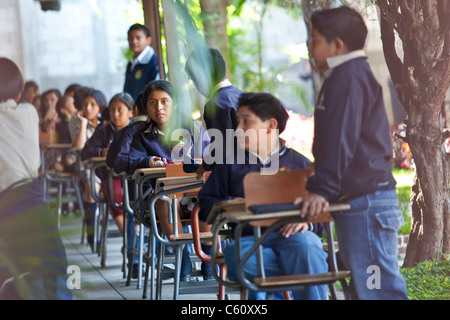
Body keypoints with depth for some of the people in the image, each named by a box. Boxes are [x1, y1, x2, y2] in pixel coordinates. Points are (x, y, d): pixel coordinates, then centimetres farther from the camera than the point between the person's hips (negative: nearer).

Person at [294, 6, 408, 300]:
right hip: (357, 202, 11)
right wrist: (319, 189, 25)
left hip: (366, 201, -11)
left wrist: (322, 190, -23)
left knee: (377, 288, -12)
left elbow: (340, 140, -21)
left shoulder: (350, 77, -12)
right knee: (362, 286, 14)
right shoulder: (345, 76, 21)